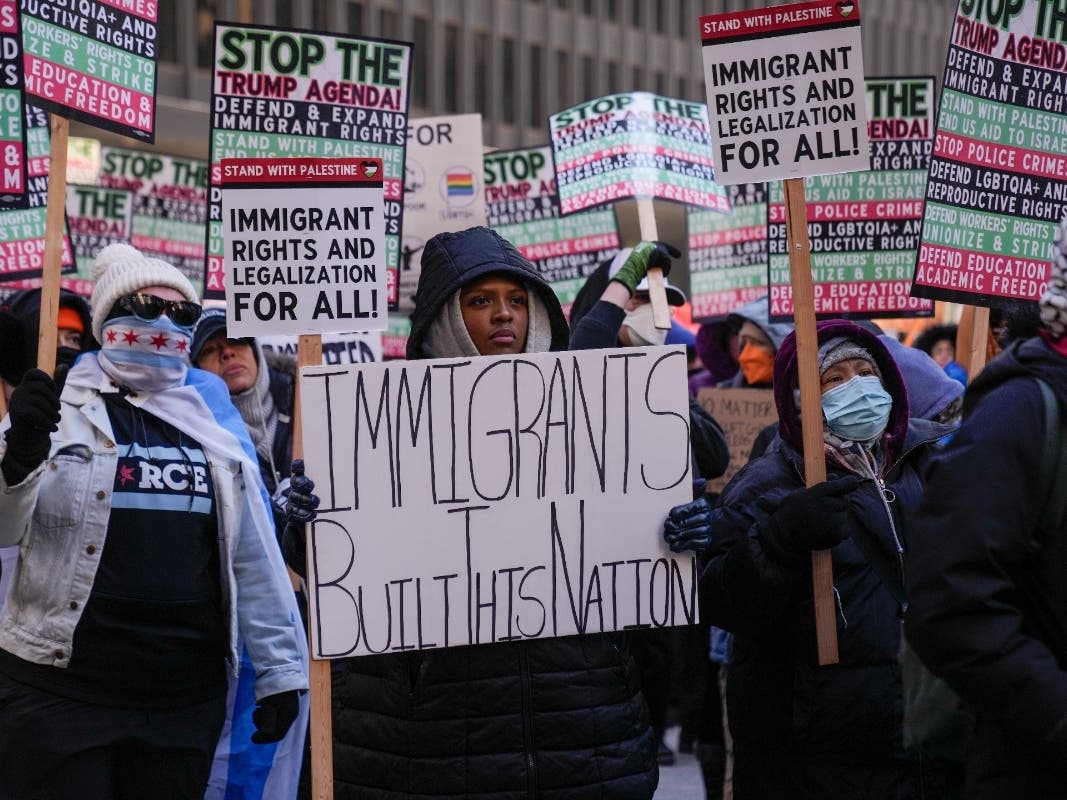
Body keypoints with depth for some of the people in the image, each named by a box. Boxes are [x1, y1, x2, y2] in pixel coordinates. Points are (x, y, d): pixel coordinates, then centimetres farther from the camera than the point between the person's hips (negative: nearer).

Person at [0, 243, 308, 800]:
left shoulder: (214, 416, 9)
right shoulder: (58, 406, 1)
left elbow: (254, 555, 11)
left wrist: (280, 669, 9)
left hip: (188, 698, 3)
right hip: (60, 691, -3)